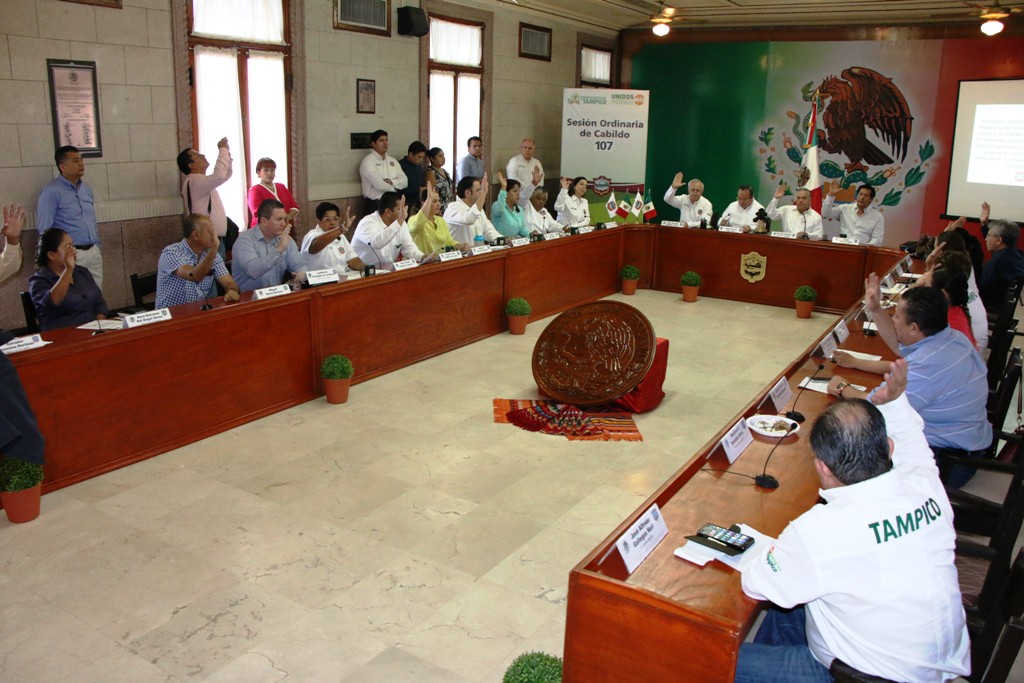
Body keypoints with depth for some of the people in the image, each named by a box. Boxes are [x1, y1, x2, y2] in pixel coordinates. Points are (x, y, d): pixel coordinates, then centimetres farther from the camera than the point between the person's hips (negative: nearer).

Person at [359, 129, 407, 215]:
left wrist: (392, 182, -13)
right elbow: (378, 184, -18)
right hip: (374, 205, -5)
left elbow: (404, 181, 6)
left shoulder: (392, 160, 13)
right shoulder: (368, 161, -7)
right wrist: (394, 187, -1)